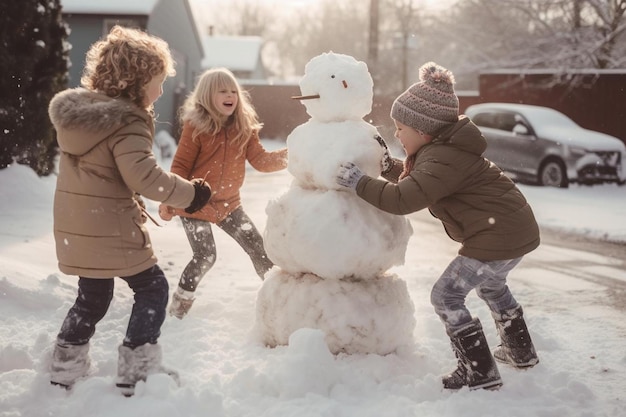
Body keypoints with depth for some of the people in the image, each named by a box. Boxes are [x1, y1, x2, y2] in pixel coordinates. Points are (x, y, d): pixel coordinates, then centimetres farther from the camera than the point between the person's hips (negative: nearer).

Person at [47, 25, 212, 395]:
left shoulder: (75, 110, 8)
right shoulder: (128, 123, -19)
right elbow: (143, 175, -28)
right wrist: (190, 193, -18)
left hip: (76, 230, 8)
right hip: (111, 231, -8)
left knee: (92, 297, 23)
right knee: (153, 288, 7)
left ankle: (65, 371, 29)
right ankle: (137, 373, 7)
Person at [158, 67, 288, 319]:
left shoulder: (244, 127, 0)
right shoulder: (195, 126, -15)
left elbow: (261, 161, -4)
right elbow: (180, 166, -14)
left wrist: (289, 156, -19)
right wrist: (168, 201, -20)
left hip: (228, 203, 5)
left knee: (257, 247, 6)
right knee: (205, 256, -11)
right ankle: (180, 301, 11)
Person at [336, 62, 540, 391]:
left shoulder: (442, 160, -21)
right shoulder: (444, 148, 12)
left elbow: (403, 199, -30)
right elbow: (415, 181, 25)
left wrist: (358, 182, -22)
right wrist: (387, 165, 12)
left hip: (498, 236, -11)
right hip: (517, 228, 11)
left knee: (446, 296, -4)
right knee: (490, 284, 33)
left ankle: (481, 372, 0)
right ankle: (520, 352, 46)